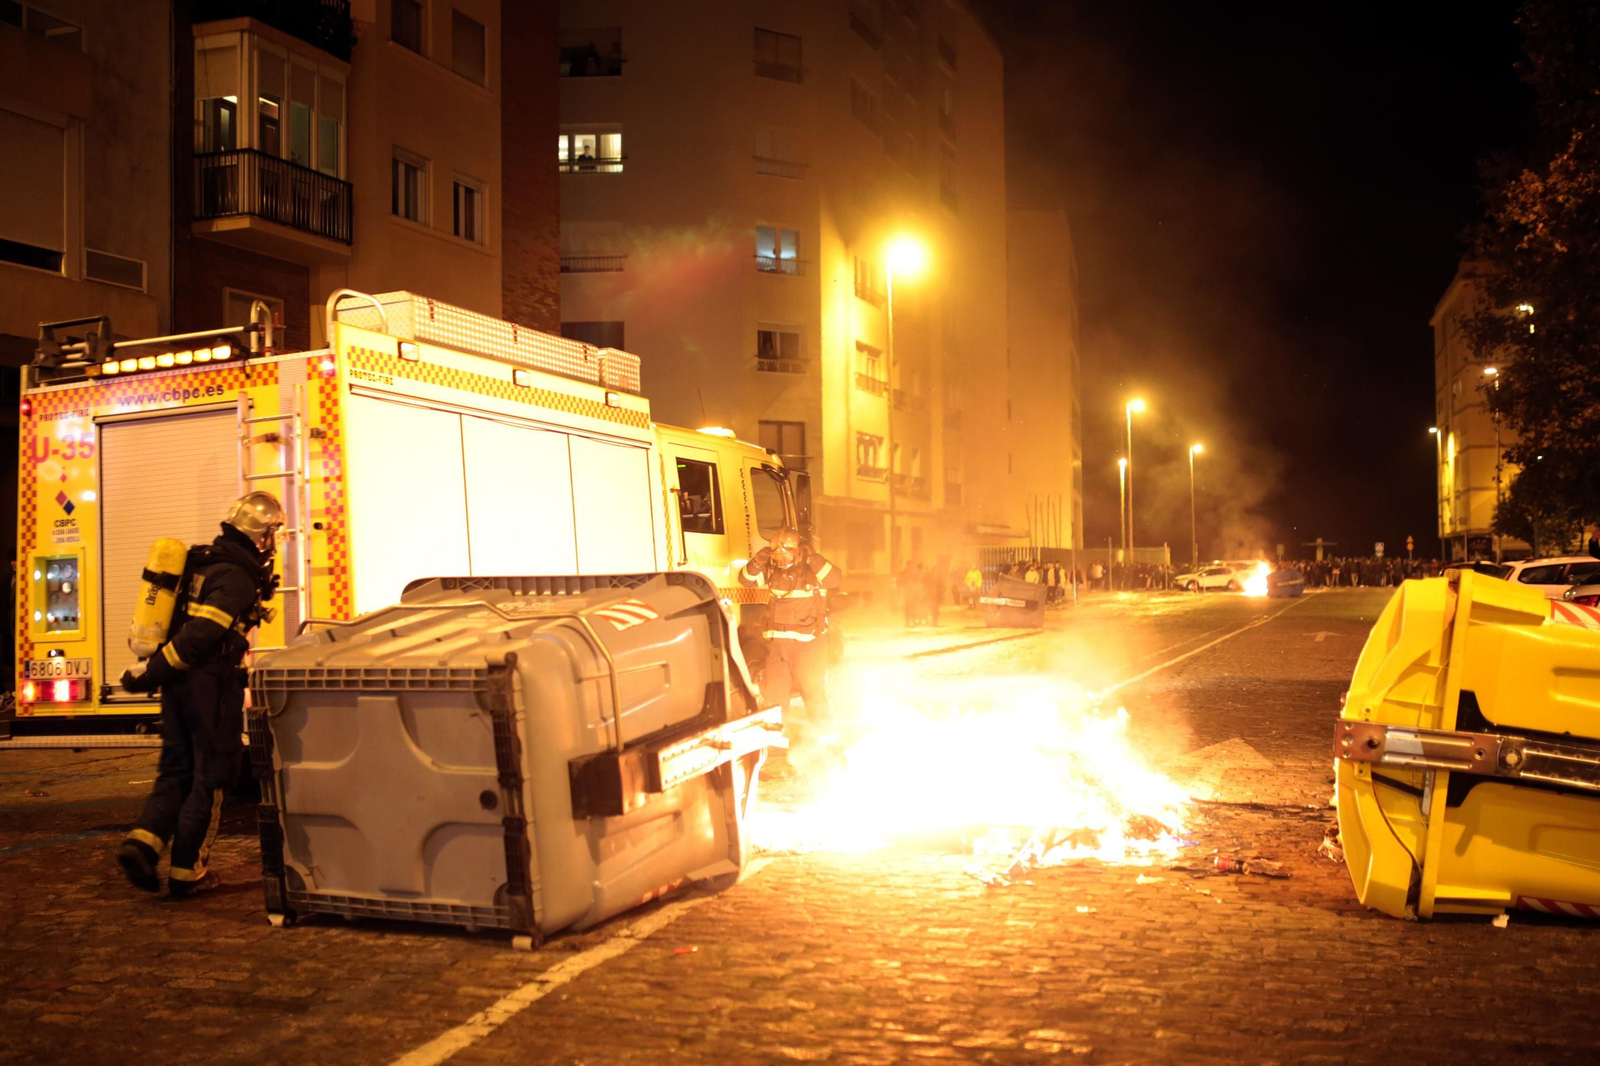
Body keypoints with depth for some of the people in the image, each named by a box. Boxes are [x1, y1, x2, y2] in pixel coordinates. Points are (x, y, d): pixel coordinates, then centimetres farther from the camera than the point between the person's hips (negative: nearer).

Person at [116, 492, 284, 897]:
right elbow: (202, 633, -23)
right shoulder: (237, 577, -15)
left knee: (176, 769, 16)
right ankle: (187, 871, 8)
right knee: (210, 776, 3)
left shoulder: (202, 563, 14)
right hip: (211, 683, -8)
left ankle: (142, 842, -2)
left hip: (179, 682, 8)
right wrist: (153, 672, -19)